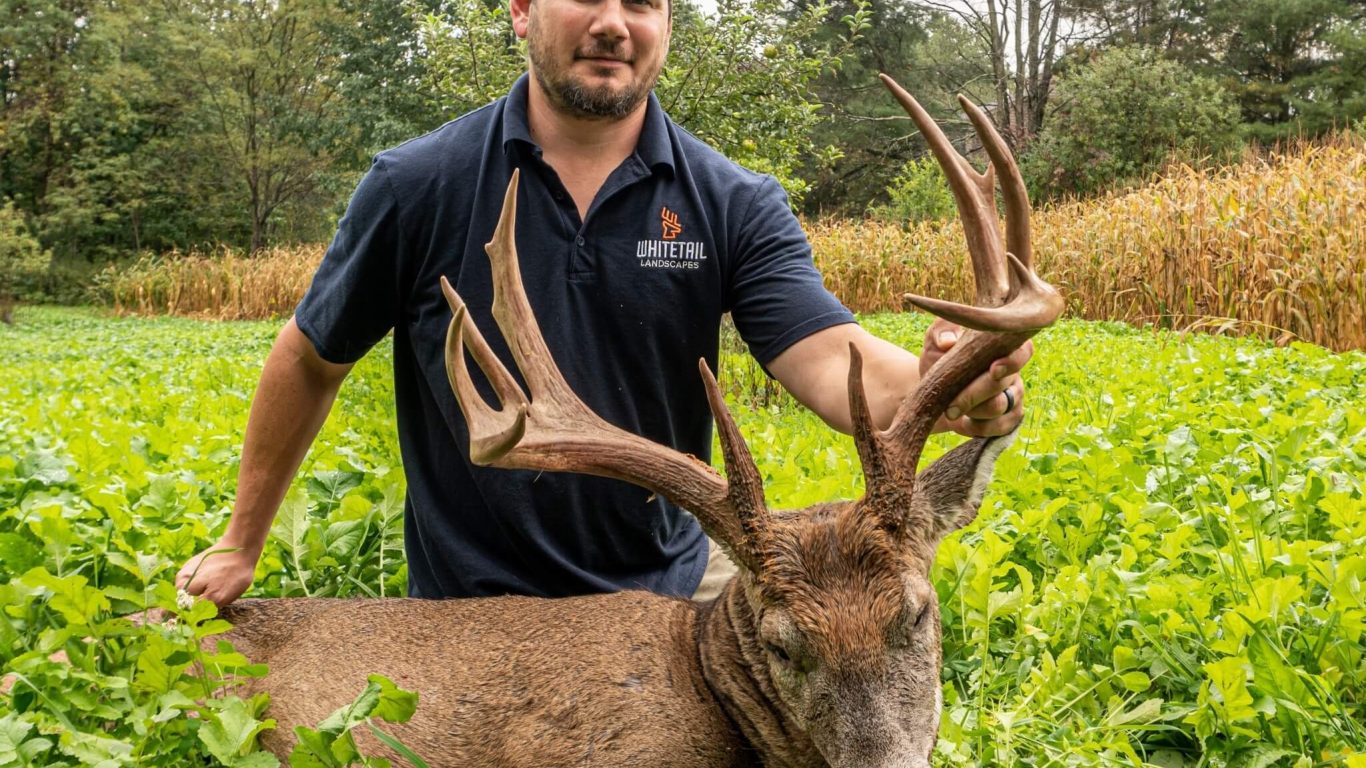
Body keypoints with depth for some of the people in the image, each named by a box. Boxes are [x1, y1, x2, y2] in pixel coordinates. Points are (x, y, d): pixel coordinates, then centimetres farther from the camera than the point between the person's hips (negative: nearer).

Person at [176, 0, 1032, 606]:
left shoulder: (737, 207, -6)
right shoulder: (419, 186, -8)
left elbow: (830, 359, -19)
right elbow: (309, 359, 3)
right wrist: (242, 546, 9)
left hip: (666, 596, 2)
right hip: (468, 607, -1)